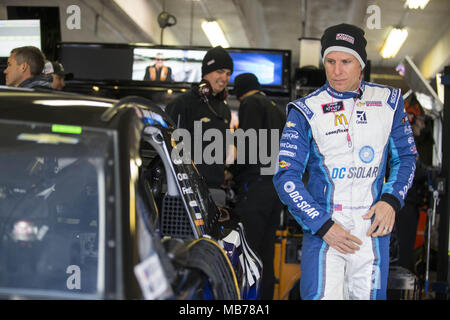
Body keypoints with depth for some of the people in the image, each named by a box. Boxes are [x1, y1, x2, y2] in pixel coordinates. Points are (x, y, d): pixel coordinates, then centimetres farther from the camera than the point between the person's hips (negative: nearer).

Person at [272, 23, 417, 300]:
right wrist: (323, 226, -12)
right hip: (323, 227, -2)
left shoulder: (388, 101, 6)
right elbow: (286, 178, -5)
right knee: (321, 295, -11)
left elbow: (406, 157, 15)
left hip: (373, 229, 3)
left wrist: (391, 200, -3)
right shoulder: (306, 111, -3)